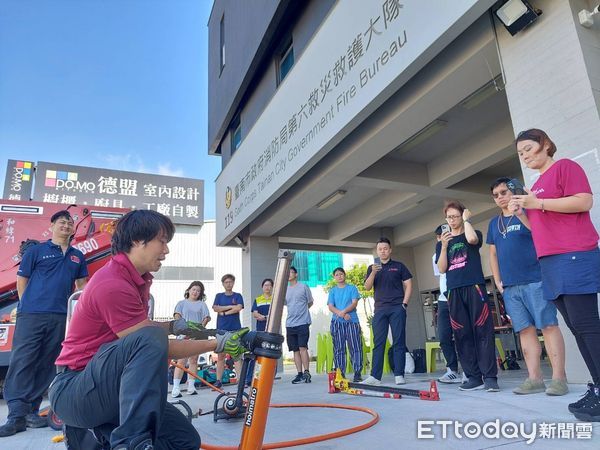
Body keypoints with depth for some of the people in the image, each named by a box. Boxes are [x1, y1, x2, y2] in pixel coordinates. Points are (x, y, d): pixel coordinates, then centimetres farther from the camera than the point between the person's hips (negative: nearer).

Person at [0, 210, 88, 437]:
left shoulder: (77, 257, 15)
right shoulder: (36, 251, 6)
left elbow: (81, 285, 19)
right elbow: (21, 280, 7)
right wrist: (27, 305, 3)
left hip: (60, 317, 3)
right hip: (31, 315, -3)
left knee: (46, 365, 7)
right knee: (21, 361, -7)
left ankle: (32, 410, 17)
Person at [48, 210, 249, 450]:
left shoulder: (138, 279, 8)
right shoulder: (112, 285, -22)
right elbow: (159, 347, -20)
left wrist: (173, 326, 11)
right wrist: (218, 344, -13)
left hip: (108, 385, 9)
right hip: (72, 390, -9)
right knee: (151, 339, -36)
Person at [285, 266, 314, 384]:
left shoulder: (303, 287, 1)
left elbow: (310, 302, 9)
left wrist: (301, 310, 8)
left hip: (302, 323, -5)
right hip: (290, 324, 5)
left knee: (302, 348, -12)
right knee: (295, 350, 6)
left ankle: (306, 372, -6)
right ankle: (299, 374, 12)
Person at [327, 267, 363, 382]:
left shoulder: (352, 288, 9)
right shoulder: (332, 291, 14)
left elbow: (354, 303, -2)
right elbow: (330, 307, 3)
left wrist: (343, 311, -16)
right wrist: (342, 314, -13)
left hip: (352, 321, -2)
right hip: (337, 322, 2)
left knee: (356, 348, -5)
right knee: (338, 349, 2)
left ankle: (357, 374, -2)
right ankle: (340, 374, 6)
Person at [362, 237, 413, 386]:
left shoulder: (398, 266, 8)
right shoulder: (372, 268, 13)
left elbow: (408, 285, 6)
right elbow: (367, 287, 1)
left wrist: (404, 303, -5)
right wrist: (373, 273, -16)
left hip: (397, 308, -2)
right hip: (380, 309, 2)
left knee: (399, 342, 0)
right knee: (378, 343, 1)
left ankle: (399, 375, 6)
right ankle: (375, 376, 2)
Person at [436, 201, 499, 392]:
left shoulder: (473, 233, 9)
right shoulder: (442, 243, 18)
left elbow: (472, 239, -18)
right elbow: (442, 269, 7)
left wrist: (467, 219, -2)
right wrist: (444, 247, -5)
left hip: (474, 287, -3)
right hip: (454, 291, 4)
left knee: (483, 331, -7)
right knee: (462, 335, 1)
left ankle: (490, 376, -4)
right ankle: (473, 376, 6)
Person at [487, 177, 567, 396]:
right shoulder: (494, 223, 17)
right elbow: (493, 254, 20)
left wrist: (520, 214, -21)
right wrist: (497, 281, 12)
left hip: (535, 280, -5)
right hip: (509, 287, 5)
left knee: (548, 326, -5)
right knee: (525, 330, 6)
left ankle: (559, 378, 0)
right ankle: (534, 378, 10)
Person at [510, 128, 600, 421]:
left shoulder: (564, 167, 1)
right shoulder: (536, 186, 23)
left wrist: (538, 204, -15)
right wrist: (522, 214, 8)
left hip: (575, 256, -8)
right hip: (550, 262, 9)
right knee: (577, 327, 7)